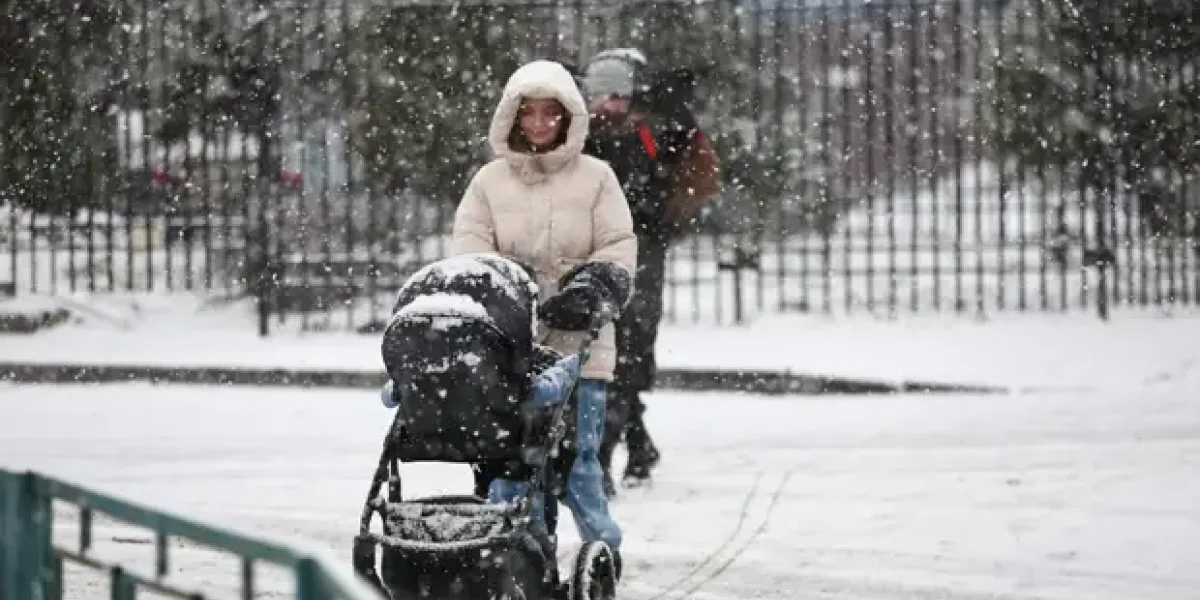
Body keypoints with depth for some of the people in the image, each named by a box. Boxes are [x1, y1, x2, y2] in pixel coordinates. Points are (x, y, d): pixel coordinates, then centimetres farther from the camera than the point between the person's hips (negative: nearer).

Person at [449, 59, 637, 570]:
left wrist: (592, 288, -16)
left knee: (578, 463, -6)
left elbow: (619, 247, 3)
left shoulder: (595, 177, 7)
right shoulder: (490, 180, 12)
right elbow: (468, 243, 5)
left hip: (578, 346, -2)